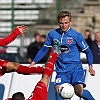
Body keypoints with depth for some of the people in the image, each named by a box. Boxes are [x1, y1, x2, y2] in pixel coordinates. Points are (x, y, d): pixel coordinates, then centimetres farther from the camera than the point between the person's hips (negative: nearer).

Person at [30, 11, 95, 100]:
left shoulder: (76, 35, -4)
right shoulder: (52, 34, 4)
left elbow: (87, 51, 4)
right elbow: (44, 49, 16)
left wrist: (90, 66, -10)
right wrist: (33, 63, 13)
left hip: (76, 68, -3)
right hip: (61, 70, 3)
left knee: (79, 91, -22)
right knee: (58, 89, -21)